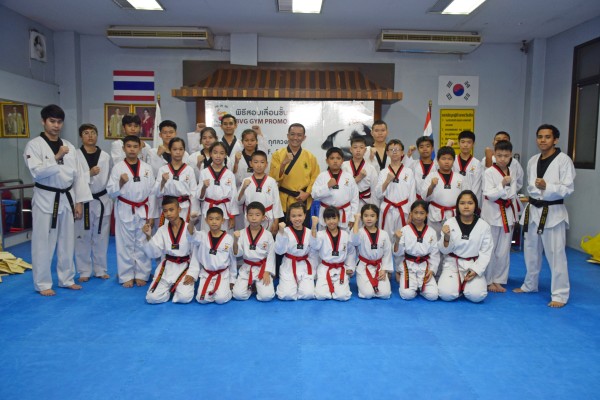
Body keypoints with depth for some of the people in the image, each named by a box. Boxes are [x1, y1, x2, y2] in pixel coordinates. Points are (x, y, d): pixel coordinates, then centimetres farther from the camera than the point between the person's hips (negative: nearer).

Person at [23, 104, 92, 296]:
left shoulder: (69, 146, 8)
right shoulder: (34, 145, -6)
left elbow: (78, 175, 8)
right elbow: (36, 171, -18)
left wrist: (79, 202, 4)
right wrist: (57, 157, -22)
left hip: (67, 199, 5)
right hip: (45, 199, -5)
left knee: (67, 241, 13)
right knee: (43, 243, 2)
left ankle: (66, 279, 26)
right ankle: (43, 284, 15)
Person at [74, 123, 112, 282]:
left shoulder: (105, 156, 3)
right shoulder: (76, 156, -4)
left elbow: (110, 179, 6)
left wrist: (111, 200, 4)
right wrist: (89, 174, -23)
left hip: (102, 200, 2)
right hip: (83, 201, -2)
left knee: (101, 237, 10)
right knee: (83, 237, 6)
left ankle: (100, 269, 23)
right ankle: (84, 271, 19)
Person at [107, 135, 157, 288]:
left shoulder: (147, 168, 2)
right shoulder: (117, 167, -2)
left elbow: (151, 192, 4)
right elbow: (111, 192, -2)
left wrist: (151, 214, 1)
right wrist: (121, 182, -20)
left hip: (143, 211, 1)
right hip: (124, 210, -1)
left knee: (142, 244, 8)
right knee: (125, 245, 5)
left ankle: (141, 275, 19)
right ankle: (126, 276, 16)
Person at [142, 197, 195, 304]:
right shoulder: (162, 230, 0)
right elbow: (153, 254, -5)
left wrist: (192, 274, -12)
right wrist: (149, 237, -20)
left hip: (185, 267, -2)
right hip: (167, 267, 3)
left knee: (185, 297, -23)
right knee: (152, 298, -13)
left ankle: (177, 287, 12)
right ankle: (170, 288, 18)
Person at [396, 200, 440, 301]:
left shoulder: (431, 232, 1)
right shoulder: (404, 230, -5)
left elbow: (434, 254, 3)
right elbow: (398, 253, -4)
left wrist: (432, 270, -6)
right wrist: (398, 240, -21)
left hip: (425, 267, 2)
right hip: (408, 266, -2)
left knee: (433, 295, -13)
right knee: (408, 295, -20)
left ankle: (420, 286, 17)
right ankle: (410, 283, 13)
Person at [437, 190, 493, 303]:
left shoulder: (484, 226, -4)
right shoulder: (450, 223, -5)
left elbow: (486, 252, -2)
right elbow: (445, 250, -2)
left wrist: (476, 270, -12)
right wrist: (446, 238, -23)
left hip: (474, 265, 1)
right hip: (453, 263, 0)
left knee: (476, 296, -21)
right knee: (446, 294, -20)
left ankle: (465, 285, 14)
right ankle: (457, 284, 14)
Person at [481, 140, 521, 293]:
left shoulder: (512, 172, 6)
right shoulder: (489, 172, -10)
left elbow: (514, 194, 15)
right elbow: (489, 194, -16)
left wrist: (514, 215, 14)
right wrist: (502, 185, -30)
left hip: (508, 213, 5)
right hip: (492, 214, -5)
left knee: (504, 251, 9)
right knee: (489, 249, 3)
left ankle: (498, 280, 22)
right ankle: (488, 280, 17)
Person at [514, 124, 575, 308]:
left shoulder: (563, 160, -10)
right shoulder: (532, 161, 9)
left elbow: (568, 189, -14)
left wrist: (547, 187, -29)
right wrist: (532, 201, 11)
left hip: (553, 212, -6)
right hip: (533, 210, 6)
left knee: (555, 254, -3)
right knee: (531, 251, 17)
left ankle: (560, 294, 7)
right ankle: (530, 285, 33)